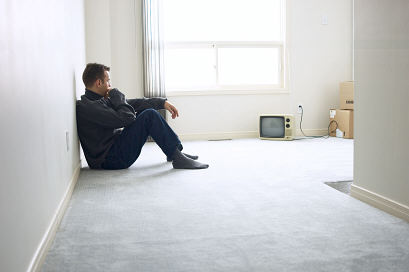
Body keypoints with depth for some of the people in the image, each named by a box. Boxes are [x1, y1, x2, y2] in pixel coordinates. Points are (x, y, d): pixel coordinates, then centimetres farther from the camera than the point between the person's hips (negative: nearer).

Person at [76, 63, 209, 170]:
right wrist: (115, 94, -9)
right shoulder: (86, 107, -19)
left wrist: (162, 102, 8)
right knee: (150, 115, -18)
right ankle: (177, 158, -12)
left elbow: (133, 103, 13)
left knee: (145, 111, 14)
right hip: (110, 159, -10)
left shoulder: (101, 100, 11)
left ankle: (175, 151, 17)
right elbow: (127, 118, -23)